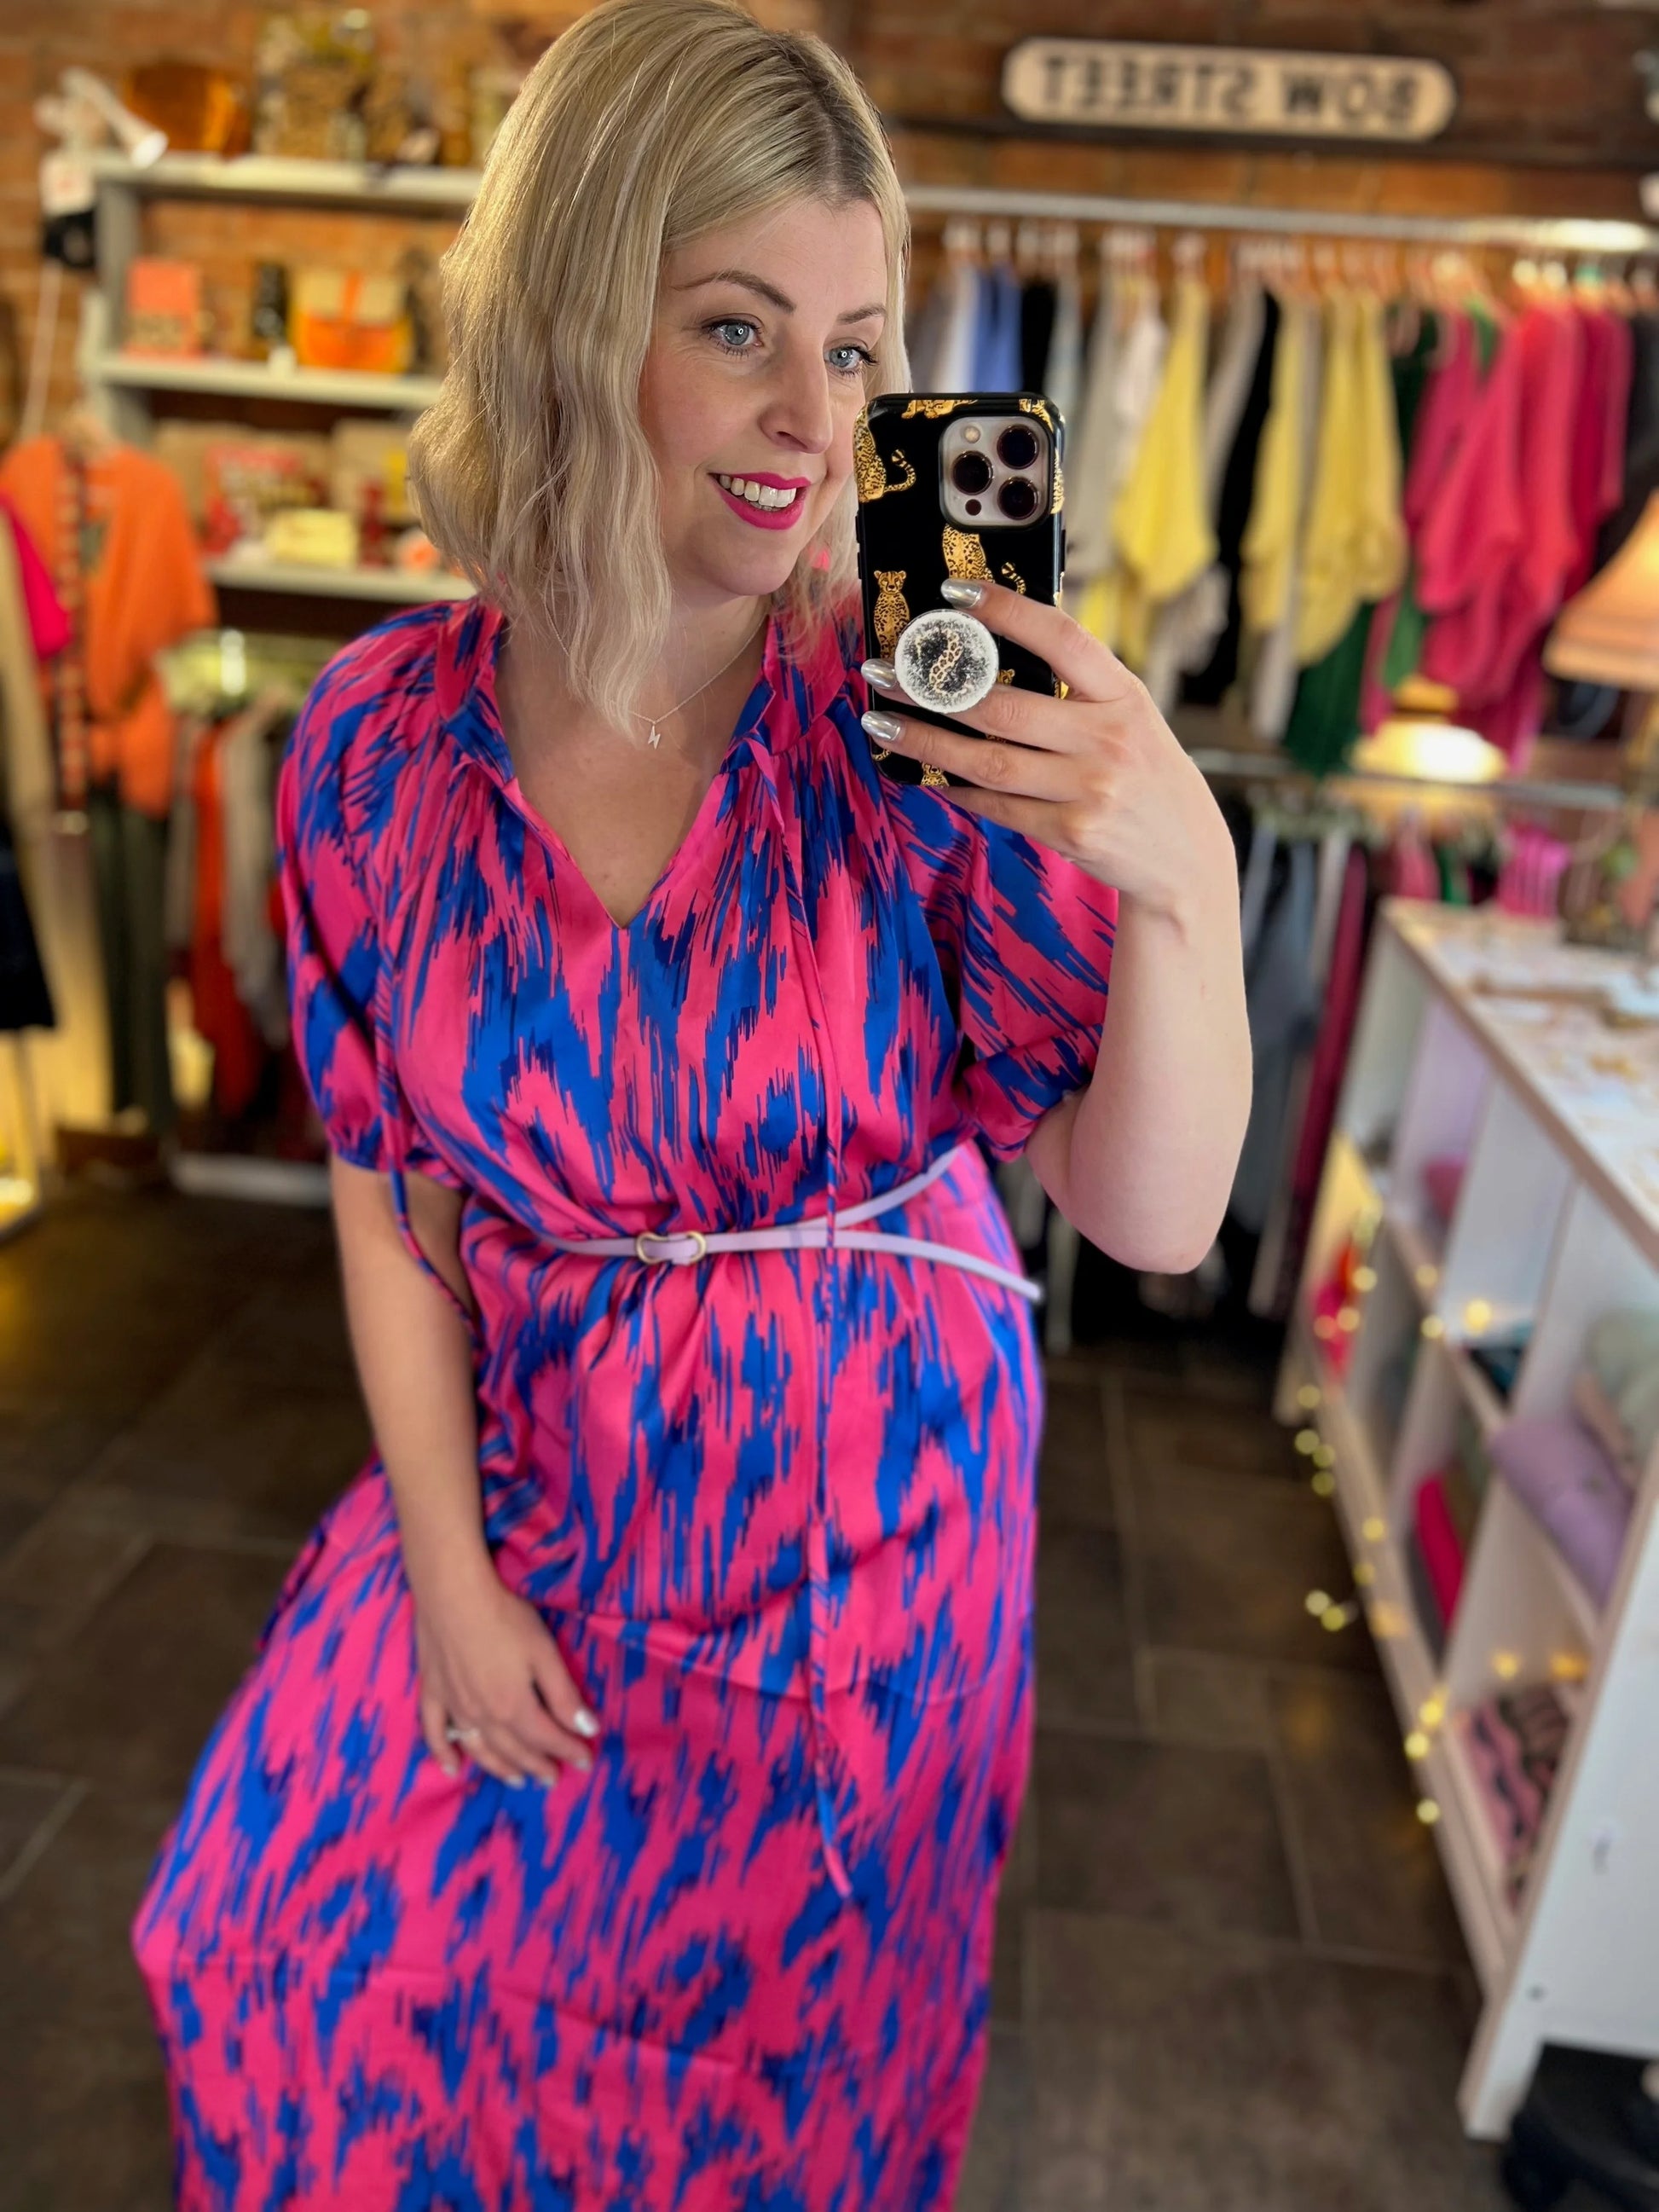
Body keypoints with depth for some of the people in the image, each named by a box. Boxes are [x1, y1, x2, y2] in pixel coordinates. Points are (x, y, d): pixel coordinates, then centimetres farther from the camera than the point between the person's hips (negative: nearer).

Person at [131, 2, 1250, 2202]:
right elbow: (393, 1196, -4)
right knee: (335, 1959, 23)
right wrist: (448, 1572, -3)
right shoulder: (384, 738, -13)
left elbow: (1154, 1220, -20)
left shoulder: (926, 723, -19)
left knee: (774, 2032, 23)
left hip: (865, 1503, -1)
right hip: (537, 1484, 2)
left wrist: (1183, 881, -36)